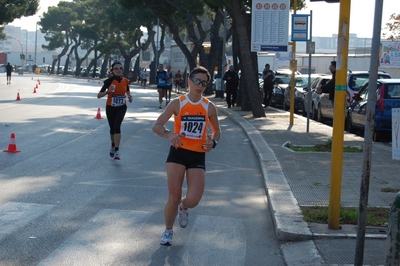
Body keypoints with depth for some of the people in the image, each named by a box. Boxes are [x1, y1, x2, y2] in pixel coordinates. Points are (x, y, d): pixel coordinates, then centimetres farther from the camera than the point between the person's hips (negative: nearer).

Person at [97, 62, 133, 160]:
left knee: (117, 126, -19)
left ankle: (117, 151, -18)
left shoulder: (125, 81, -3)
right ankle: (113, 146, 41)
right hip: (110, 108, 0)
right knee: (112, 128, 12)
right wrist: (108, 91, -30)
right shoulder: (109, 81, -12)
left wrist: (129, 96, -2)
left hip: (121, 107, 0)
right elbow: (99, 95, -13)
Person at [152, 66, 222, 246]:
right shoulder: (177, 103, -3)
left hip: (198, 156, 1)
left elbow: (217, 130, 15)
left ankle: (183, 207, 30)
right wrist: (169, 135, -26)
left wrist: (213, 142, -8)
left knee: (193, 200, -9)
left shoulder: (209, 107, 2)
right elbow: (156, 126, -5)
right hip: (178, 152, -1)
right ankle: (168, 230, 22)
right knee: (174, 197, -3)